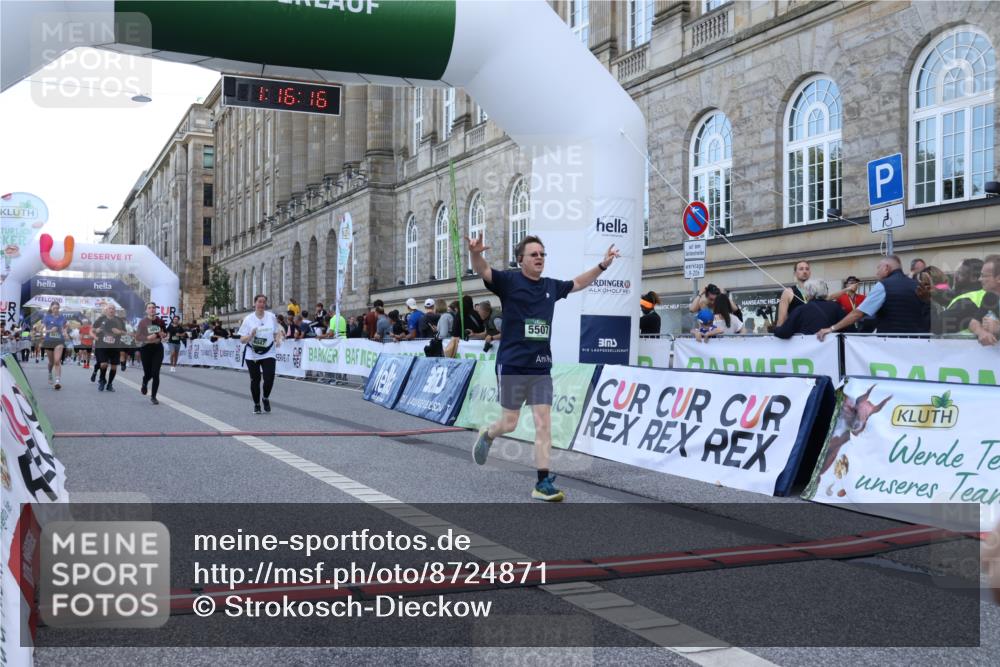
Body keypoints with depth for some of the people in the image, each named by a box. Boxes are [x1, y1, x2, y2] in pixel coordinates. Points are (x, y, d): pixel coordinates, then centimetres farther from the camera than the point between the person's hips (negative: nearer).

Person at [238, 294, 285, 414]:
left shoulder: (271, 317, 1)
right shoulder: (248, 319, -4)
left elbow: (277, 332, 13)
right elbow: (242, 340, -4)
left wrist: (278, 339, -8)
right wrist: (251, 336, -23)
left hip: (269, 353, 1)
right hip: (252, 354, -1)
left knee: (269, 378, -11)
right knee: (255, 380, 4)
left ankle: (265, 398, 19)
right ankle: (256, 404, 23)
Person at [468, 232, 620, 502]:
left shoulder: (552, 286, 10)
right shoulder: (509, 281, -6)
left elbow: (578, 283, 29)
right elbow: (483, 272, -23)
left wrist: (602, 265, 25)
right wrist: (475, 253, -44)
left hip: (541, 367, 4)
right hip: (512, 365, -4)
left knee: (543, 424, -2)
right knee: (509, 424, 4)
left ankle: (543, 483, 3)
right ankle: (487, 434, 39)